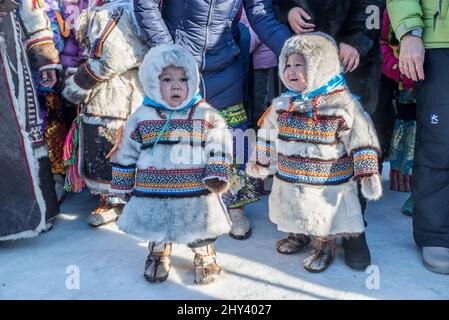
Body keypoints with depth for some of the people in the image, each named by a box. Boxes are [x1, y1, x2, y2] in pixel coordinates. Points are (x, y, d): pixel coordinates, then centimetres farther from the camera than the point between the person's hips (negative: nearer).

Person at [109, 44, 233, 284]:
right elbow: (126, 154, 6)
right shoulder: (141, 117, -2)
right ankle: (159, 254, 47)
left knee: (201, 234, 14)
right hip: (153, 194, 2)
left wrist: (217, 175, -10)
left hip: (197, 193, -1)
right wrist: (122, 184, 10)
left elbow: (219, 147, -2)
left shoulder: (205, 115, -5)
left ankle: (205, 256, 41)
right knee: (157, 230, 20)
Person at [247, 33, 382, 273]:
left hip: (328, 183, -4)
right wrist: (260, 163, 17)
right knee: (294, 215, 23)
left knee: (324, 222, 12)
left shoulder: (343, 104, -17)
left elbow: (361, 141, -12)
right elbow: (268, 136, 11)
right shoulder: (282, 104, -2)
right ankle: (297, 236, 49)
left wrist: (368, 175, -13)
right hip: (289, 180, 5)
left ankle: (325, 246, 37)